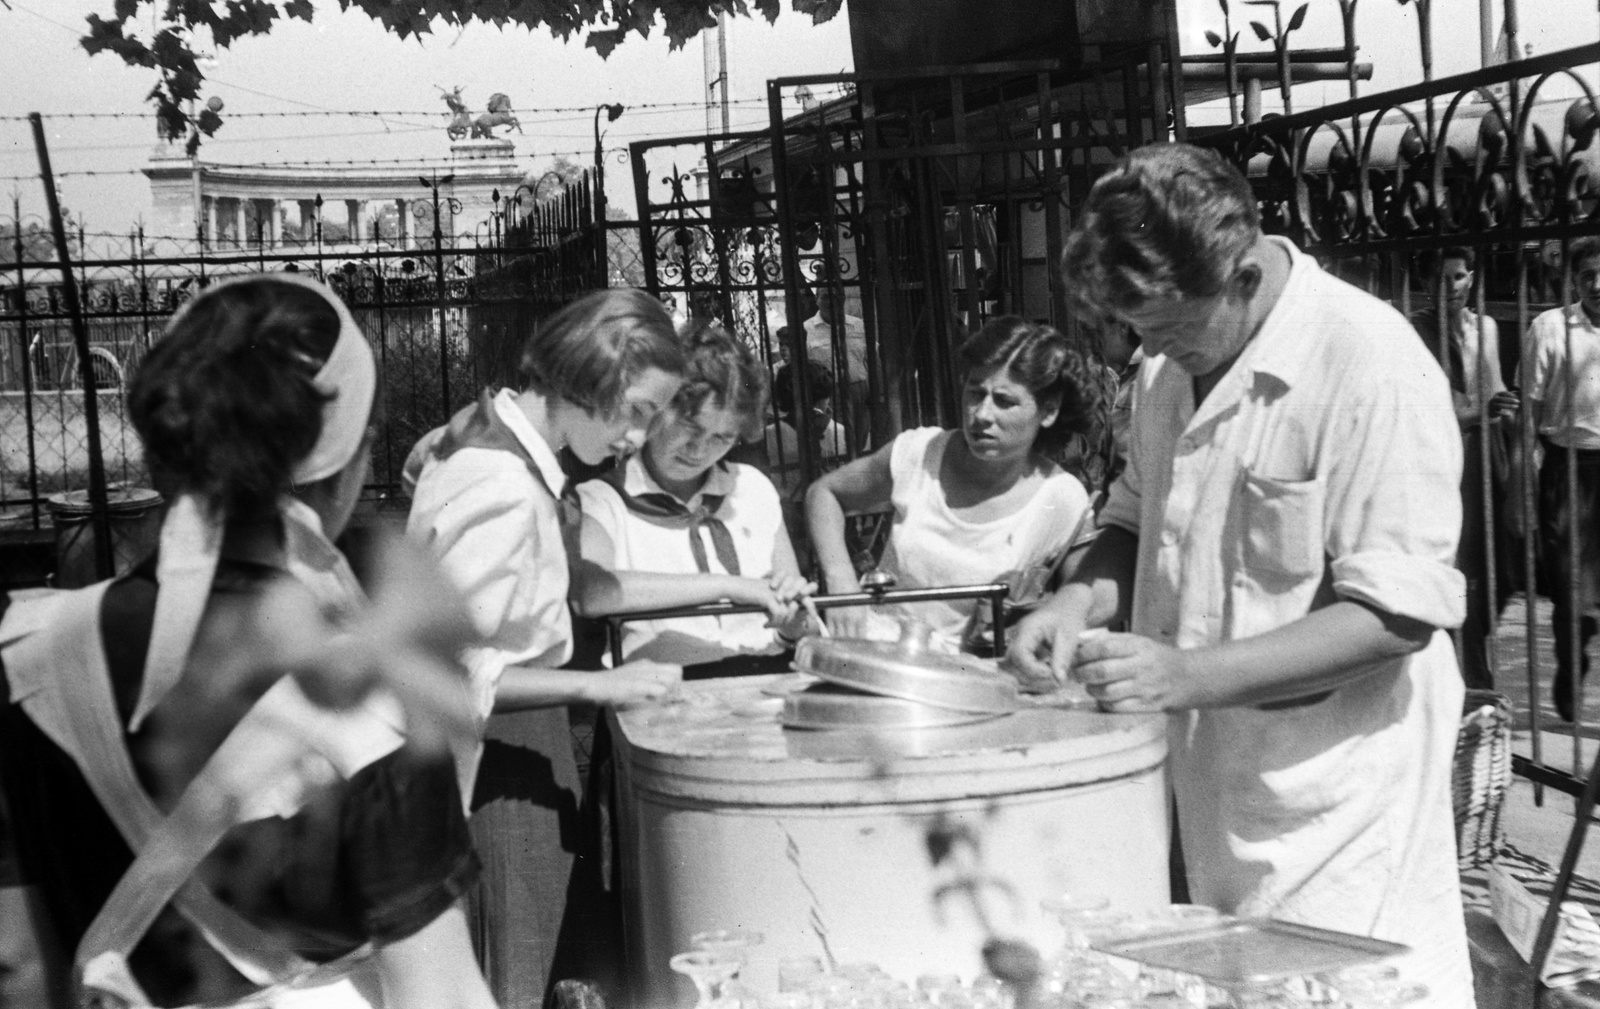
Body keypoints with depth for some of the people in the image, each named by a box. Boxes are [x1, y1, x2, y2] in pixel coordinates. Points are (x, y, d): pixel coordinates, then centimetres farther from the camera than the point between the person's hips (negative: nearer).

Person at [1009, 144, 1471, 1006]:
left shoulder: (1372, 368, -17)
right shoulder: (1173, 364, 7)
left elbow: (1393, 616, -20)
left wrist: (1187, 675, -25)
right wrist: (1082, 599, -2)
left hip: (1334, 797, -7)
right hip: (1206, 776, 7)